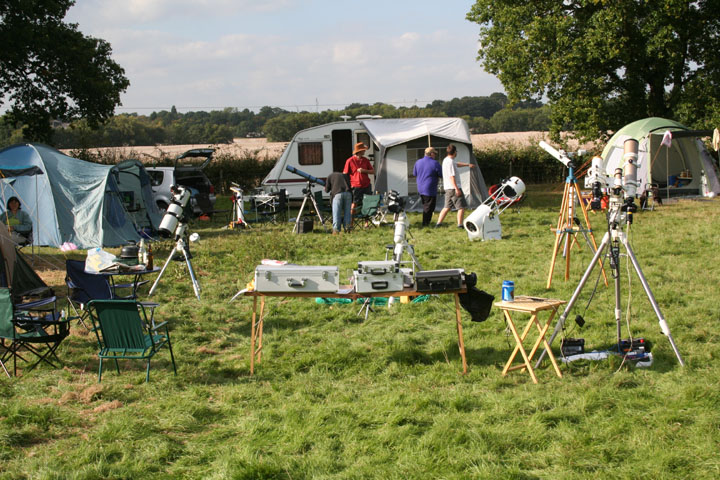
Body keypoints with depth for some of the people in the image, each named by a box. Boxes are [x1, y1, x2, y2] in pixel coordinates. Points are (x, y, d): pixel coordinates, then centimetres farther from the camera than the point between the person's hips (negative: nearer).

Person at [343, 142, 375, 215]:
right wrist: (348, 185, -13)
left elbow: (373, 171, 10)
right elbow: (345, 174, -4)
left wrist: (364, 171, -8)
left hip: (366, 186, 5)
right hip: (356, 187, -5)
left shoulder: (365, 160, 8)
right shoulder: (350, 161, -6)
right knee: (354, 204, -4)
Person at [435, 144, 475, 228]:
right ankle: (460, 224, -1)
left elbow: (457, 164, 32)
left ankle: (438, 223, 10)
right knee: (462, 206, -2)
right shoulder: (450, 162, -17)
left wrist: (468, 164, 41)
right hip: (453, 187, -10)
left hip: (448, 188, 10)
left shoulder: (446, 160, 14)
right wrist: (457, 189, -23)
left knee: (447, 207, 13)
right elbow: (451, 176, -22)